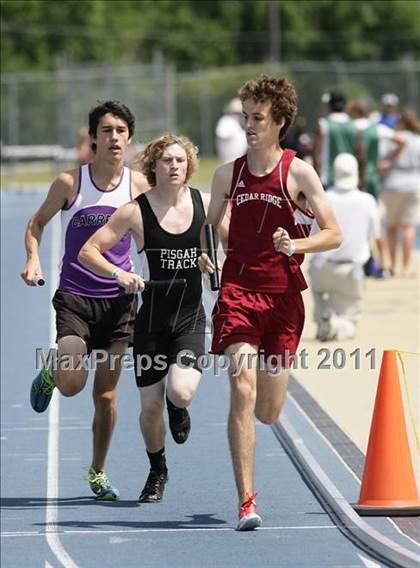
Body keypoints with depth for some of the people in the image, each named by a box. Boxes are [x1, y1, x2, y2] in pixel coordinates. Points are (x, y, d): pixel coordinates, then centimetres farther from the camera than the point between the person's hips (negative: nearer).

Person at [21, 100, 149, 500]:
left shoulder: (139, 185, -1)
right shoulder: (70, 182, -6)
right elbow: (37, 222, 9)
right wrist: (32, 258, -8)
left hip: (119, 300, 2)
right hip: (74, 297, -2)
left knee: (105, 395, 6)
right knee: (71, 384, -19)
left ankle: (97, 472, 24)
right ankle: (50, 374, 18)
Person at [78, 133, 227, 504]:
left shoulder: (204, 203, -1)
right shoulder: (136, 212, -8)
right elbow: (87, 252, -6)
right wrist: (118, 274, -23)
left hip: (191, 318, 0)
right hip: (152, 319, 0)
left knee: (181, 393, -22)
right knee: (150, 406, 4)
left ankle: (178, 409, 18)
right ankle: (157, 472, 32)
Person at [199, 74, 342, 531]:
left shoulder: (299, 173, -1)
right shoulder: (228, 174, 7)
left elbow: (333, 234, -2)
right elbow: (209, 226, 21)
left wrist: (297, 245, -19)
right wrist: (204, 254, 1)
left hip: (283, 295, -1)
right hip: (237, 291, 1)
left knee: (268, 413, 6)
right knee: (242, 392, -17)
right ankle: (246, 502, -17)